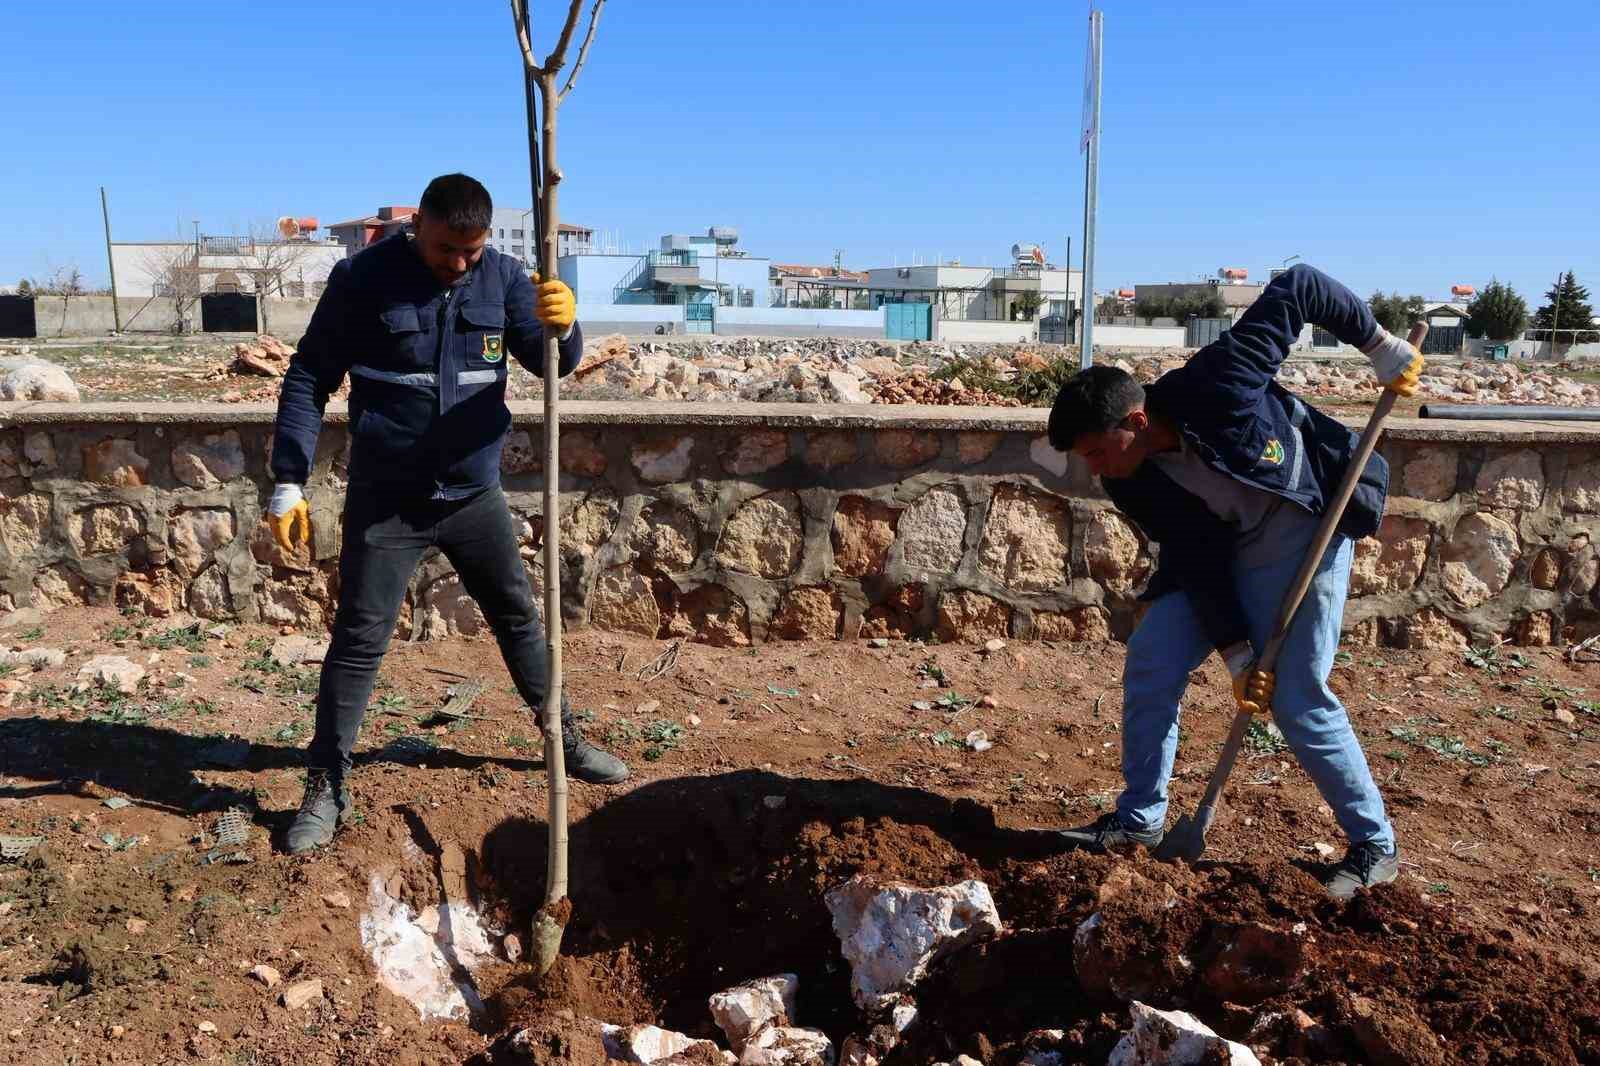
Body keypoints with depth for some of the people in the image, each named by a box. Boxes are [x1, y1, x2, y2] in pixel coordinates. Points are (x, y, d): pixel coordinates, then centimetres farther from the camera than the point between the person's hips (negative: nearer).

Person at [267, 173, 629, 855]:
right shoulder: (363, 278, -10)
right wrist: (288, 484, -9)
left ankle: (566, 740, 33)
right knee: (359, 641, -1)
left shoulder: (502, 277, -2)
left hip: (474, 495, 3)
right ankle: (325, 789, 13)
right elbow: (308, 379, -5)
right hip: (386, 500, -3)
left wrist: (561, 326, -33)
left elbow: (551, 362, -9)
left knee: (519, 618, 15)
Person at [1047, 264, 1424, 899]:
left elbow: (1297, 290, -22)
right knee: (1150, 662, -2)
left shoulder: (1211, 387, -31)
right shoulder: (1131, 484, -13)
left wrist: (1379, 347, -15)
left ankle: (1375, 846, 13)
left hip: (1305, 537, -5)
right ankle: (1139, 819, 14)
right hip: (1221, 554, 6)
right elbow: (1195, 562, -11)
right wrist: (1236, 652, -17)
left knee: (1299, 701, -7)